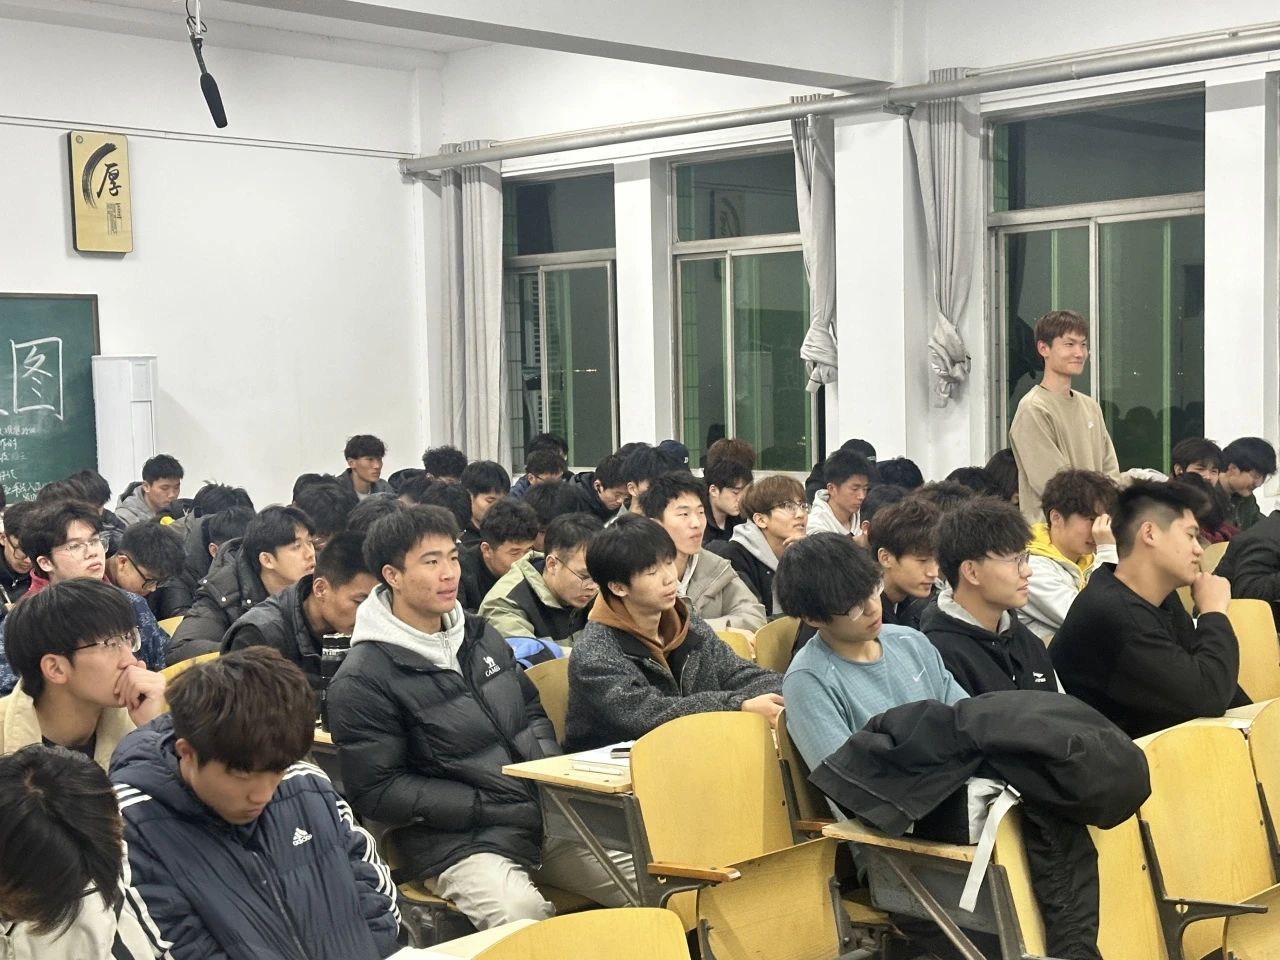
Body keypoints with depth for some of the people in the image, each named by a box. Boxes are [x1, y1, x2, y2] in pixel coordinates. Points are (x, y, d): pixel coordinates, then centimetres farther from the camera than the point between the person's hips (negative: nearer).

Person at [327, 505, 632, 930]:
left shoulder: (480, 635, 13)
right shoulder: (362, 680, -9)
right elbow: (376, 792, -10)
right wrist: (489, 808, -13)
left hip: (542, 817, 6)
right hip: (457, 842, -6)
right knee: (526, 921, -34)